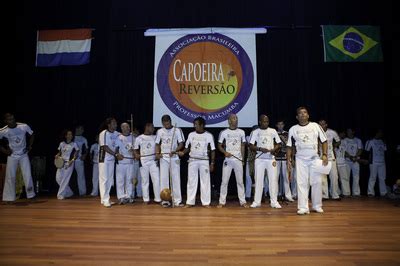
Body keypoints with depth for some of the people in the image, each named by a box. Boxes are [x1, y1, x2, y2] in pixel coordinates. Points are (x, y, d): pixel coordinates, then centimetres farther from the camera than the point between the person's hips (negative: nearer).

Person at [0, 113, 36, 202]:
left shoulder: (24, 126, -15)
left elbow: (32, 135, 4)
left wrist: (30, 146, -1)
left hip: (24, 155, 0)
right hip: (12, 156, 0)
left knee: (27, 175, -1)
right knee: (10, 177, 3)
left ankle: (31, 194, 12)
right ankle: (9, 198, 14)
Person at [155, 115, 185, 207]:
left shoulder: (177, 130, -2)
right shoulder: (159, 131, 7)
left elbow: (181, 143, -5)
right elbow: (157, 144, 12)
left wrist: (174, 151, -21)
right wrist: (157, 153, -6)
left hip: (174, 158, -2)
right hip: (163, 158, 2)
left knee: (176, 179, -1)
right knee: (164, 179, 3)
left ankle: (177, 200, 4)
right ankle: (165, 200, 11)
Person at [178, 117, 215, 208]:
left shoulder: (209, 135, -2)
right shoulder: (191, 135, 5)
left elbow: (213, 150, 0)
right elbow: (187, 147, 11)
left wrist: (212, 163, -4)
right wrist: (183, 152, -11)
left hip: (204, 161, -2)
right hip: (192, 160, 2)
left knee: (205, 181, 3)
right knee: (191, 181, 5)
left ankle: (206, 202, 12)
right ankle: (190, 202, 13)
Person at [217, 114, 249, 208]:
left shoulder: (241, 132, 7)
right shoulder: (224, 132, 0)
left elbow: (243, 146, 12)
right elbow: (219, 146, 4)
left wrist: (243, 159, 7)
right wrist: (225, 152, -15)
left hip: (238, 160, 2)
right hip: (228, 160, -2)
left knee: (240, 181, 6)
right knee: (225, 181, 1)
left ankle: (242, 201, 14)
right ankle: (222, 201, 9)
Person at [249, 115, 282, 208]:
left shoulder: (273, 131, 7)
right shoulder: (255, 132, 3)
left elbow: (278, 144, 9)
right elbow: (251, 146, 0)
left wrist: (274, 149, -12)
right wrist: (260, 149, -17)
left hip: (271, 158, 1)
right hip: (259, 159, -1)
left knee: (273, 179, -1)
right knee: (258, 180, 2)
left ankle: (274, 201, 8)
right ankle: (257, 201, 10)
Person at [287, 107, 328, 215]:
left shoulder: (315, 126, 5)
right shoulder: (293, 129, 4)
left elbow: (324, 141, 6)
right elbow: (289, 146, 6)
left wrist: (325, 155, -6)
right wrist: (288, 160, -2)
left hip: (315, 158, 1)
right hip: (300, 159, 0)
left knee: (317, 182, 3)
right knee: (302, 183, -3)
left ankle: (317, 206, 19)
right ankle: (303, 207, 2)